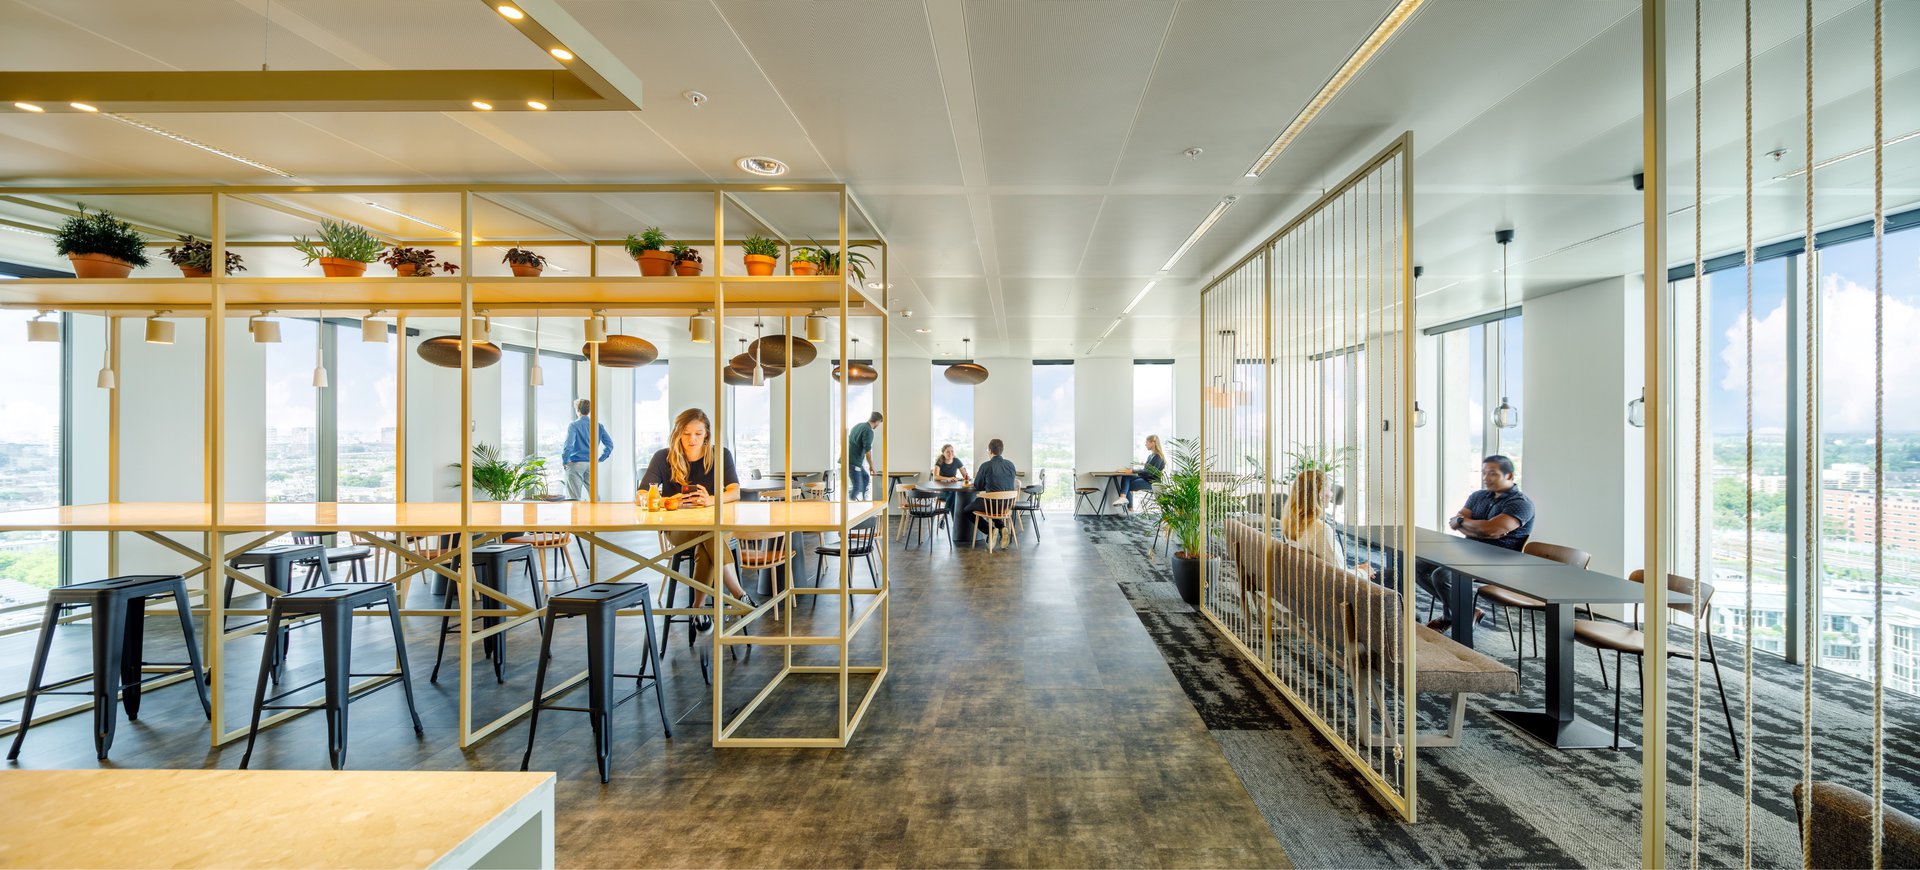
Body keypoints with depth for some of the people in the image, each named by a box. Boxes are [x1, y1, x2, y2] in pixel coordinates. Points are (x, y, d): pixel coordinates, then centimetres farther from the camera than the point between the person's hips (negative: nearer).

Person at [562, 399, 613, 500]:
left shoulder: (573, 425, -6)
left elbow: (568, 444, -18)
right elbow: (609, 444, 5)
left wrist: (564, 461, -7)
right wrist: (600, 459, 9)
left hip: (576, 464, -4)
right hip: (592, 465, 4)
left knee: (574, 498, -2)